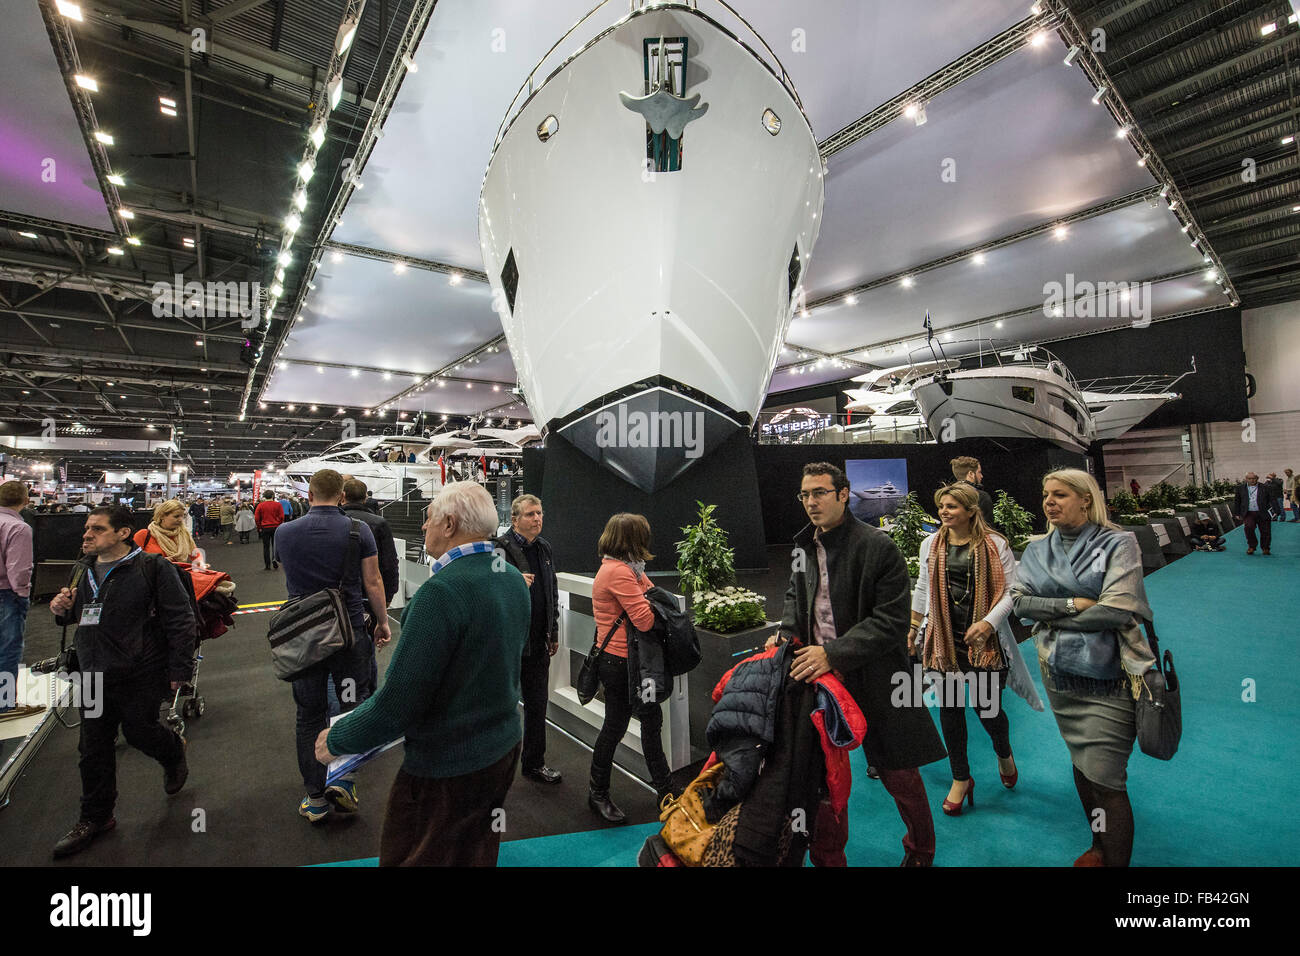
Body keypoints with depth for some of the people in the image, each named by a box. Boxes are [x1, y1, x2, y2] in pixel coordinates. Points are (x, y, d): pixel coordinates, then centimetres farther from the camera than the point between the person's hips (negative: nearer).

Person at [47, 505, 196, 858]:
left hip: (141, 674, -6)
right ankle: (95, 818, 30)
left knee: (139, 732, 6)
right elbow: (76, 617, 24)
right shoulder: (84, 570, 8)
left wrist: (179, 669, -16)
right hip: (94, 674, 6)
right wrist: (62, 610, -1)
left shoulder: (153, 567, -14)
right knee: (94, 748, 13)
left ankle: (174, 752, 40)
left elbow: (180, 620, -15)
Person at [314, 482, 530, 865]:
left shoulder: (442, 591, -28)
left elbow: (399, 701, -24)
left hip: (447, 766, -7)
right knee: (476, 854, 27)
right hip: (503, 749, 7)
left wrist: (337, 739, -7)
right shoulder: (515, 580, -2)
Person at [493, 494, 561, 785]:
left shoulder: (544, 548, 8)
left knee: (537, 704, 17)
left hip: (538, 642, 6)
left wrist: (553, 633, 18)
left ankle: (534, 763, 34)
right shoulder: (500, 549, -15)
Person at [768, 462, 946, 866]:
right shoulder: (805, 546, 4)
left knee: (898, 773, 13)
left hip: (872, 677, -4)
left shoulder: (878, 547, -15)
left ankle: (920, 851, 42)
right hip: (816, 671, 5)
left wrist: (833, 654, -26)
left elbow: (891, 620, -19)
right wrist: (785, 632, 0)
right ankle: (829, 853, 37)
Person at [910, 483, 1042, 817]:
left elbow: (1012, 591, -5)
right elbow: (923, 587, 15)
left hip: (985, 640, -3)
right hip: (944, 638, 3)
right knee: (949, 708, 7)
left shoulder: (995, 545, -5)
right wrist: (913, 626, 17)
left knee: (986, 706, 2)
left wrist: (988, 622, -19)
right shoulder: (931, 545, 5)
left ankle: (1004, 755, 39)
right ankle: (961, 779, 27)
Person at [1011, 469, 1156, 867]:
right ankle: (1099, 846, 39)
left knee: (1104, 779, -3)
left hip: (1109, 680, -5)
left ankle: (1116, 859, 17)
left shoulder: (1118, 544, -8)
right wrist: (1074, 603, -15)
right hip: (1059, 675, 5)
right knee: (1080, 764, 19)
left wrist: (1053, 617, -10)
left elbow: (1116, 609, -18)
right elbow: (1018, 600, -3)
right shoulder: (1038, 550, 5)